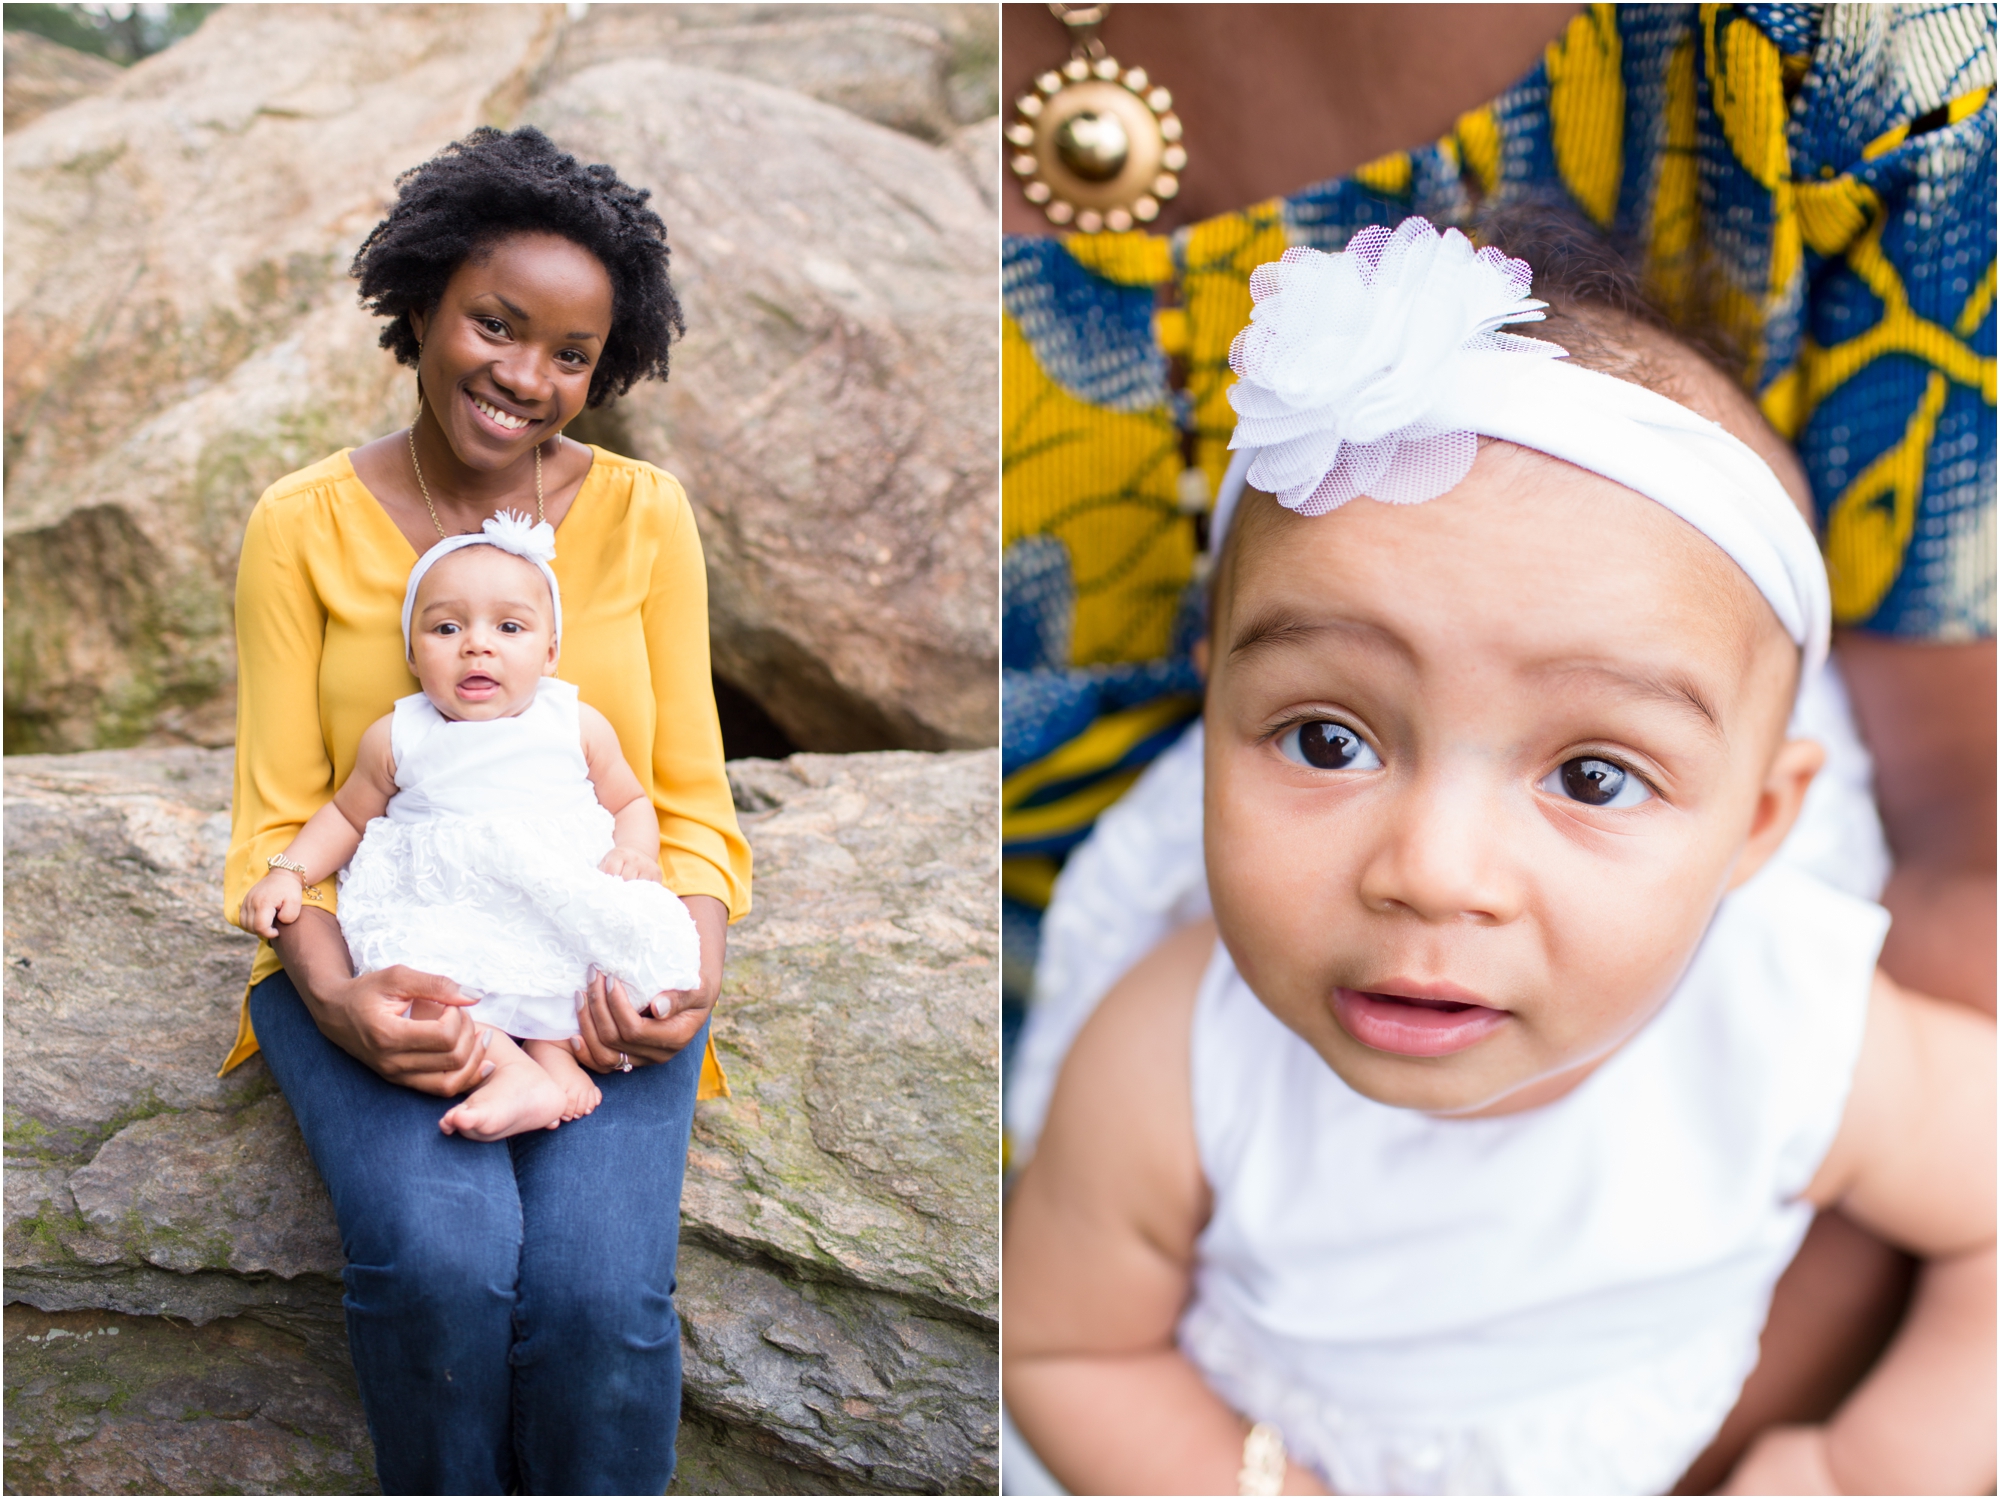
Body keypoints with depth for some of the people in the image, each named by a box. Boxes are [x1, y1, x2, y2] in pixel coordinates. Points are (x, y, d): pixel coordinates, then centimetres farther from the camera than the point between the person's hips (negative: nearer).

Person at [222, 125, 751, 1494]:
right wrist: (337, 998, -19)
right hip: (378, 963, 0)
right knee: (440, 1261, -27)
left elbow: (691, 801, 5)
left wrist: (690, 972, -14)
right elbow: (278, 820, -1)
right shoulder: (304, 526, 1)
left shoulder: (643, 514, 4)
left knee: (599, 1290, -24)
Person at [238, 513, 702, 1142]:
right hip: (444, 915, 0)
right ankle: (513, 1071, -36)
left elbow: (630, 801, 15)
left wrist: (635, 852, -6)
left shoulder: (579, 726, 5)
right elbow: (346, 815, 19)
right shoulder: (395, 739, 6)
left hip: (571, 902, 1)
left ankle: (556, 1048, -21)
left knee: (670, 943, -25)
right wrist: (290, 872, 3)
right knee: (406, 972, -32)